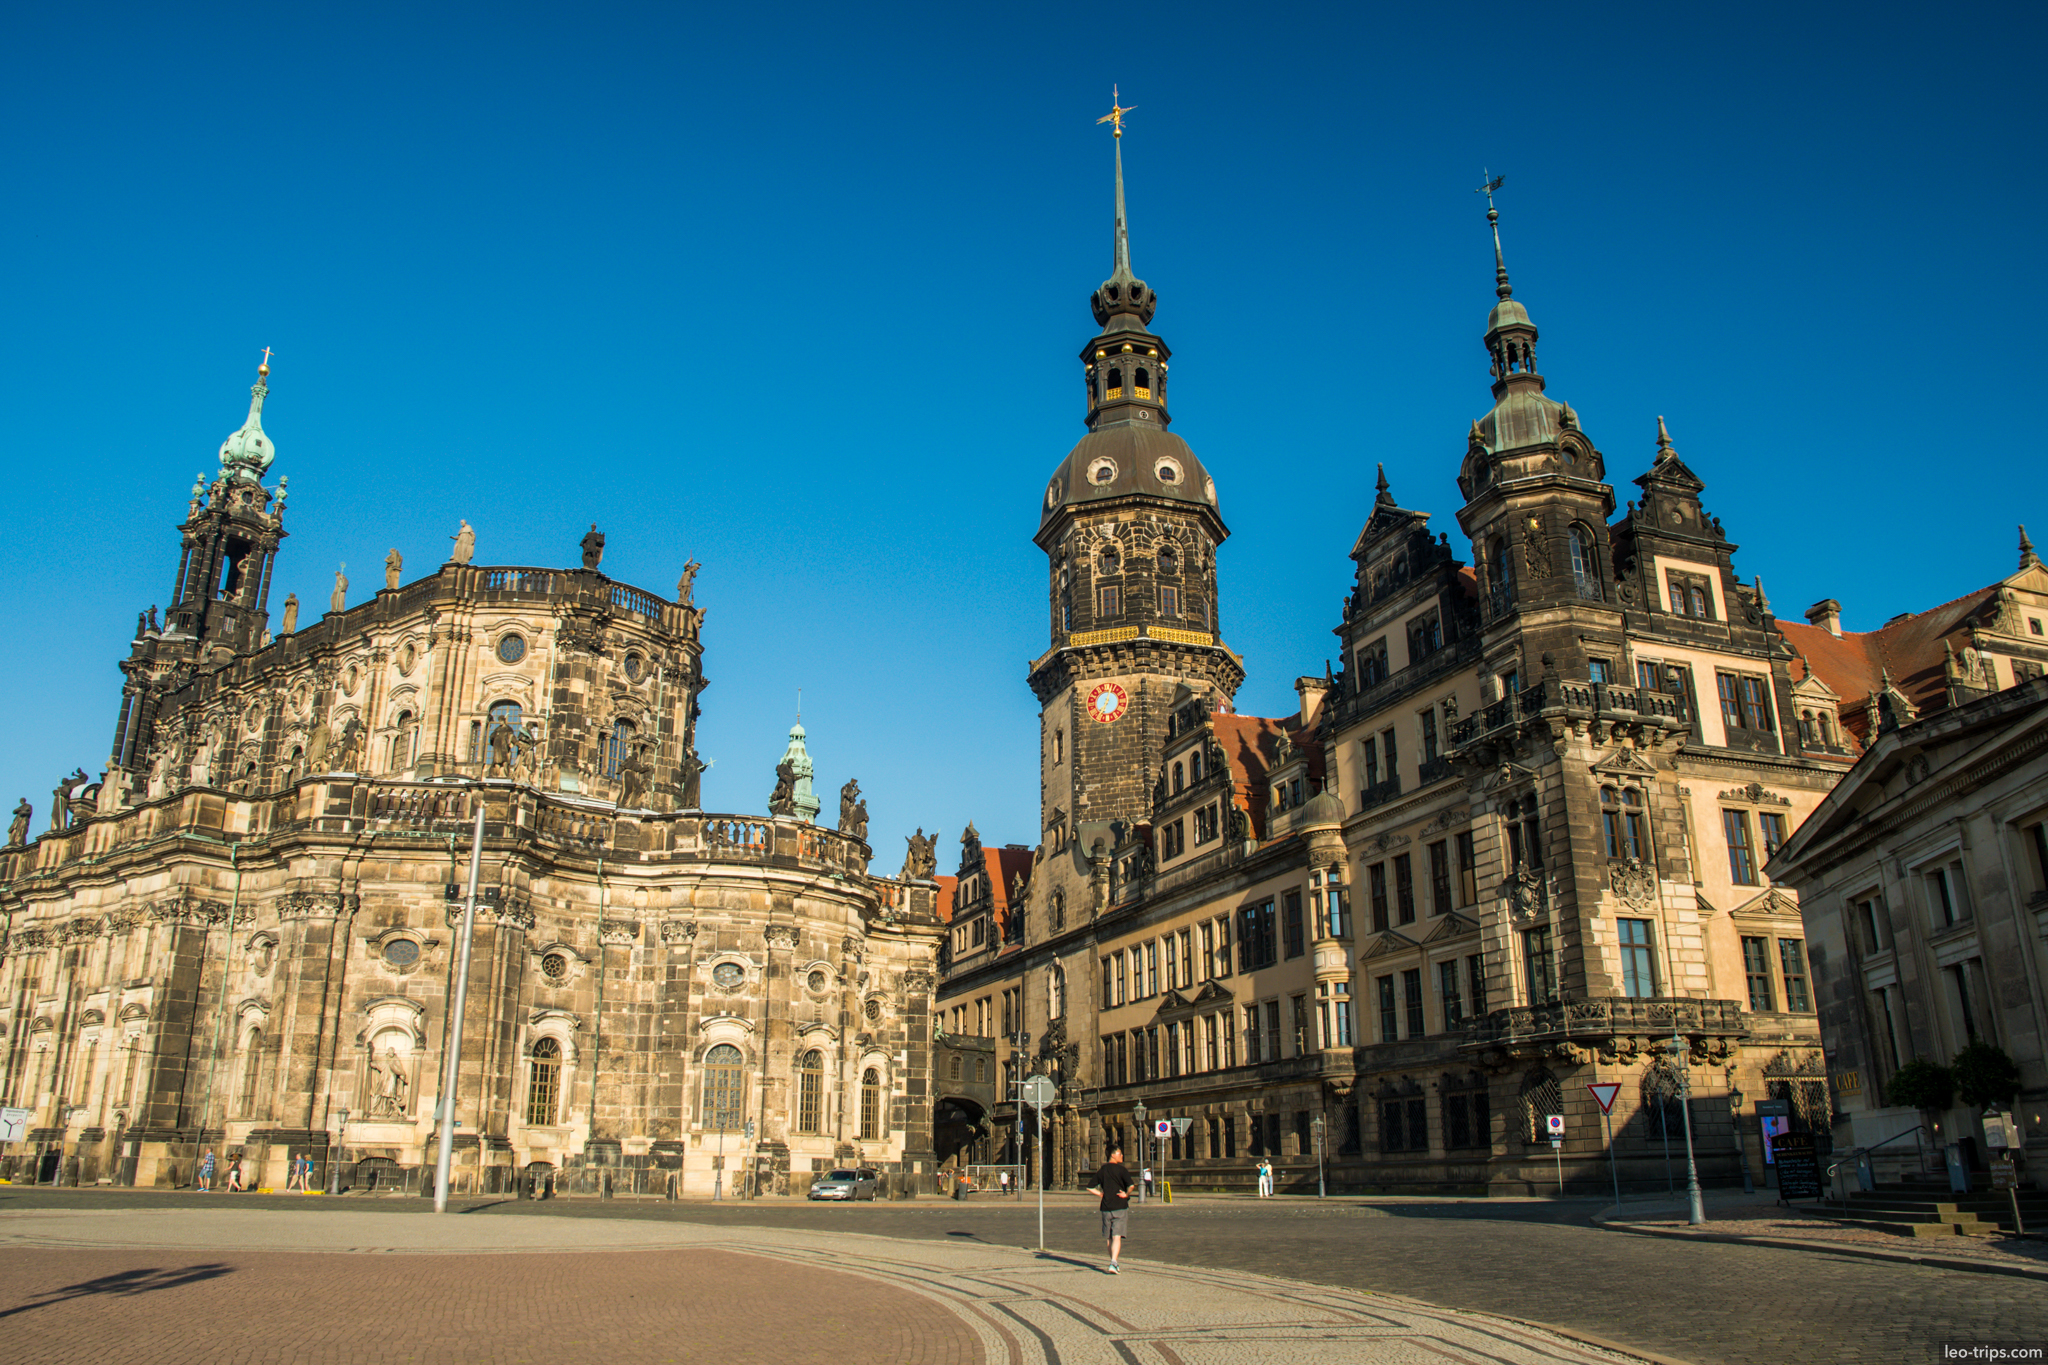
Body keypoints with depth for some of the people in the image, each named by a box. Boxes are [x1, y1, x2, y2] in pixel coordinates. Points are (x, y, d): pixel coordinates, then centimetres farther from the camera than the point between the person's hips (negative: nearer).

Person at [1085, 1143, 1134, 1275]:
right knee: (1117, 1237, -8)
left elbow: (1090, 1187, 9)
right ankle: (1113, 1264, -21)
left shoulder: (1101, 1170, 7)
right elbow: (1131, 1185, -23)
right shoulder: (1120, 1169, -8)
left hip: (1106, 1208, 5)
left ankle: (1113, 1263, 23)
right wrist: (1126, 1194, -12)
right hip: (1120, 1207, -4)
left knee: (1109, 1238, 15)